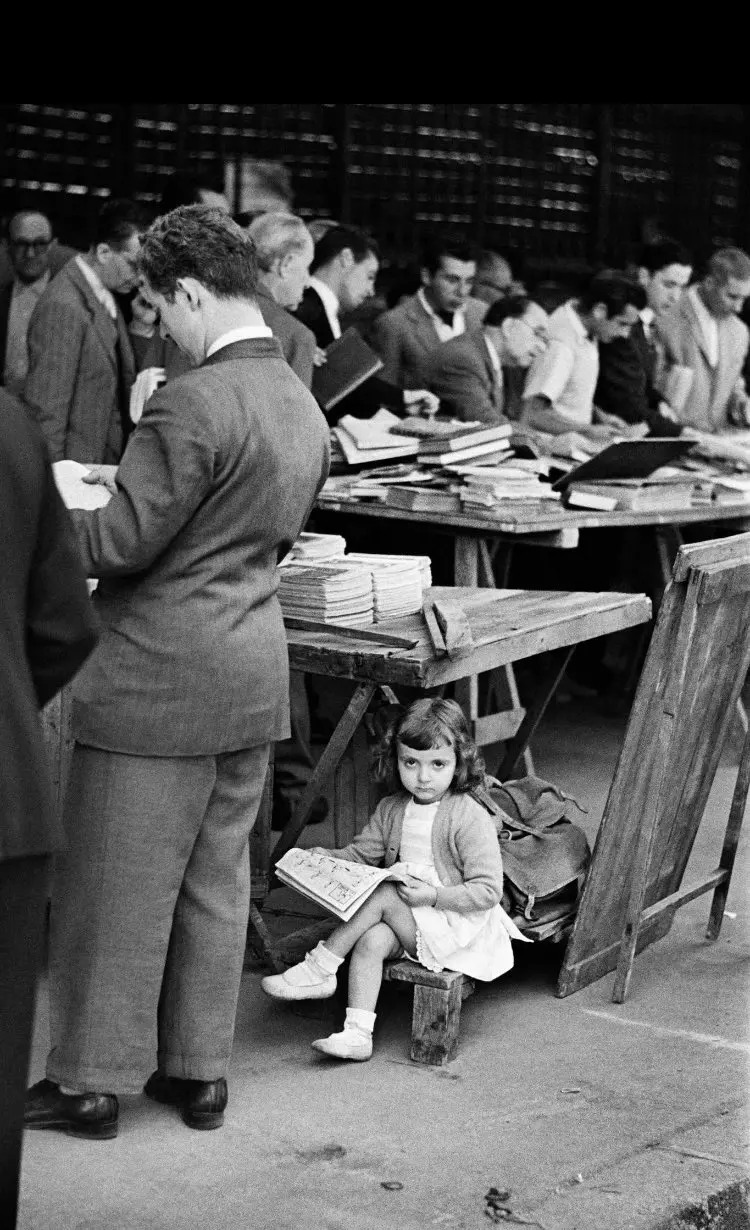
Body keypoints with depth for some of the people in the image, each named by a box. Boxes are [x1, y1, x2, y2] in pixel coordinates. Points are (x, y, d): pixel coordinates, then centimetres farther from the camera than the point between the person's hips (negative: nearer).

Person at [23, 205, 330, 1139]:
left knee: (114, 887, 5)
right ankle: (199, 1070, 26)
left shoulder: (192, 404, -20)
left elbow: (119, 544, -19)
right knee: (215, 879, 16)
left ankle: (92, 1081, 16)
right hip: (255, 678, 8)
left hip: (155, 681, -8)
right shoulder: (304, 407, 8)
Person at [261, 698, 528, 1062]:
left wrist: (433, 895, -24)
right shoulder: (391, 809, 6)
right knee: (371, 941, -25)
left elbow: (488, 891, -16)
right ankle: (358, 1032, -31)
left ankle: (318, 968, -17)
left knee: (383, 894, -25)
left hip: (456, 921, -6)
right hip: (409, 922, 6)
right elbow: (362, 853, 12)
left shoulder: (471, 819, -15)